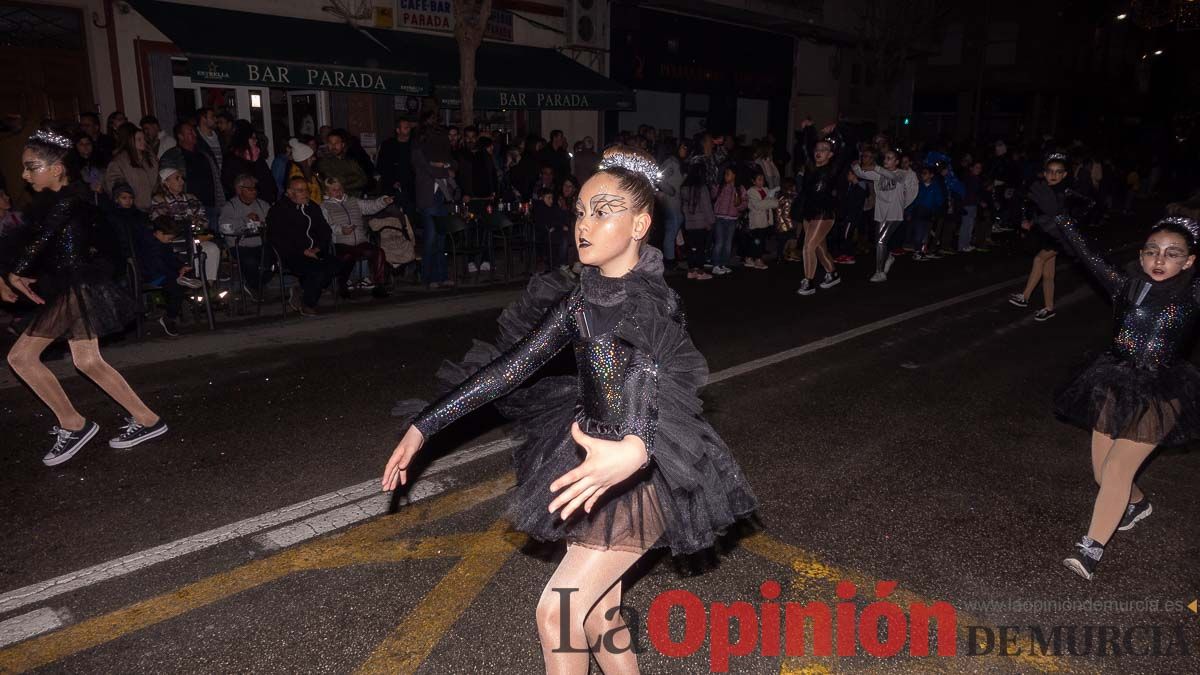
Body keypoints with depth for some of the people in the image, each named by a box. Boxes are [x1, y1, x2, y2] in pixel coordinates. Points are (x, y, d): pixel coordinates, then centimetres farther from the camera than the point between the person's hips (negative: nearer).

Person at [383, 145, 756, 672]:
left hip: (641, 476, -6)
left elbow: (650, 382, -38)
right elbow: (509, 368, 2)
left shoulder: (651, 302, -19)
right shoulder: (580, 300, 0)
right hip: (592, 460, 6)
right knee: (597, 610, 15)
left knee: (557, 614, -3)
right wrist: (422, 427, 0)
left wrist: (634, 449, -61)